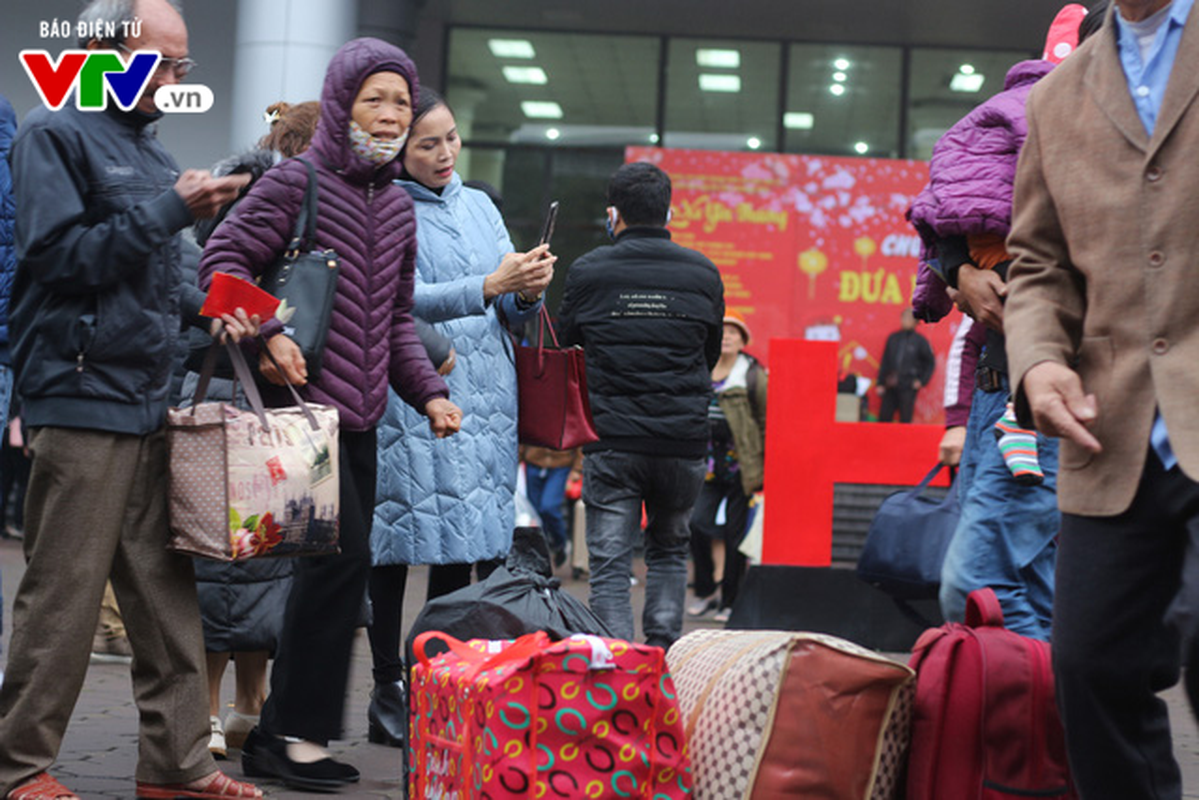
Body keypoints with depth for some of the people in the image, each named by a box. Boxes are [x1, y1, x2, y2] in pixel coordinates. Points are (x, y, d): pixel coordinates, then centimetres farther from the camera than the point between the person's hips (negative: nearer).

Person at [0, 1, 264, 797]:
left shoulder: (152, 152, 19)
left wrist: (203, 306, 7)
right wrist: (169, 212, -16)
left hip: (149, 403, 8)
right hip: (81, 397, -8)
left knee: (167, 593, 8)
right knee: (64, 596, -4)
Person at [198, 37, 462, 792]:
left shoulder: (397, 204, 16)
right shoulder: (296, 182, -5)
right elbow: (223, 259, -9)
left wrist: (428, 391, 9)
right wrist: (270, 332, -22)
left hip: (361, 412, 8)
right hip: (304, 401, -7)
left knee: (335, 569, 6)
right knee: (342, 556, -14)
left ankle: (278, 735, 14)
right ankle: (298, 730, -4)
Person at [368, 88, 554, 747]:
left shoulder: (480, 207, 15)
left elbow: (511, 309, 13)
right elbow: (405, 301, -14)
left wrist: (528, 290, -10)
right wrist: (490, 285, -25)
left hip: (483, 391, 5)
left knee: (472, 541, 3)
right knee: (397, 543, -3)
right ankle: (388, 694, 2)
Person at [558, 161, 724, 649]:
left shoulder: (588, 272, -2)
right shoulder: (703, 274, 4)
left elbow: (566, 346, 11)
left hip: (612, 441, -2)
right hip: (685, 441, 2)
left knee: (610, 564, 0)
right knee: (669, 551, 20)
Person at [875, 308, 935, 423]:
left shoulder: (920, 341, 0)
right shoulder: (893, 338, 10)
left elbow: (931, 362, 7)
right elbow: (885, 362, 14)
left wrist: (922, 381, 0)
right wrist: (881, 383, 10)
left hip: (908, 388, -4)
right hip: (890, 387, 4)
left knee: (905, 419, -4)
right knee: (884, 417, 2)